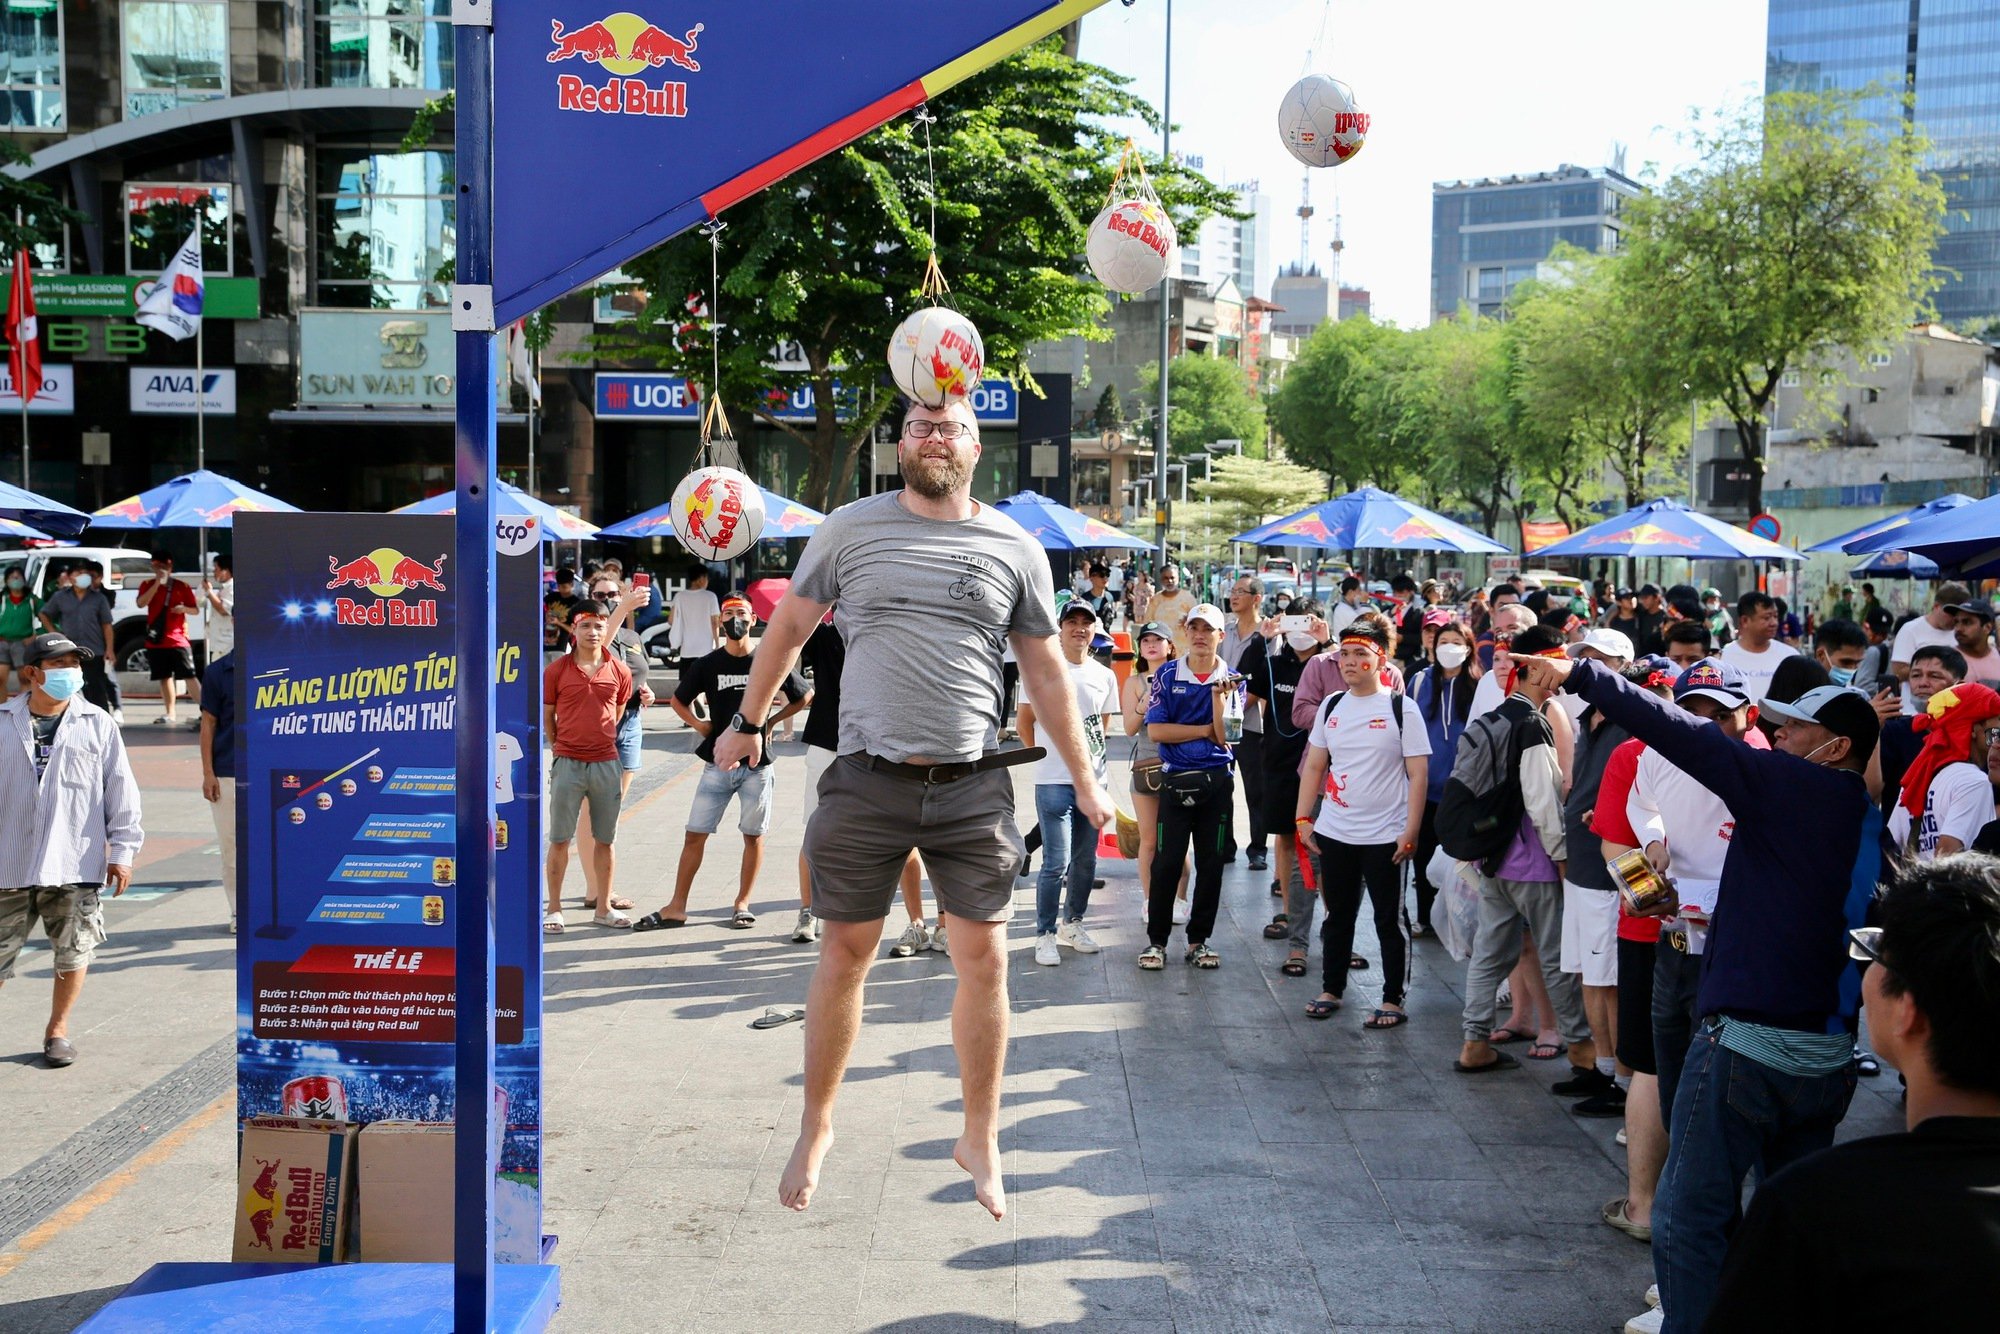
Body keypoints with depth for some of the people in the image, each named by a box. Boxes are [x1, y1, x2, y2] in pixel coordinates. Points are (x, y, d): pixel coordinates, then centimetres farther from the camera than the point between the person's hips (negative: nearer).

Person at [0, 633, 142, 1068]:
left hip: (74, 865, 0)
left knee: (73, 951, 7)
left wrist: (122, 851, 1)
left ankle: (58, 1029, 25)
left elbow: (121, 791, 4)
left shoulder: (97, 725, 2)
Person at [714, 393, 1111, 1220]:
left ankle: (980, 1139, 18)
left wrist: (1084, 778, 12)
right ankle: (816, 1126, 24)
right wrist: (748, 723, 19)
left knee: (984, 959, 1)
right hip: (867, 780, -1)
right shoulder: (850, 530, 4)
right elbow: (788, 626, 15)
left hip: (973, 785, 1)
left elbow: (1046, 671, 13)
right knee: (844, 956, 6)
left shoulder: (1014, 549, 6)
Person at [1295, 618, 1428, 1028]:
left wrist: (1410, 833, -14)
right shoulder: (1331, 706, 7)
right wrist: (1303, 816, 6)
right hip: (1333, 832, 5)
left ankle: (1393, 1001, 13)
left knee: (1389, 921, 4)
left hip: (1385, 836, -4)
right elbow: (1314, 765, 13)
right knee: (1337, 916, 15)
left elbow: (1418, 774, -9)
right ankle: (1331, 989, 27)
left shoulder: (1401, 709, -7)